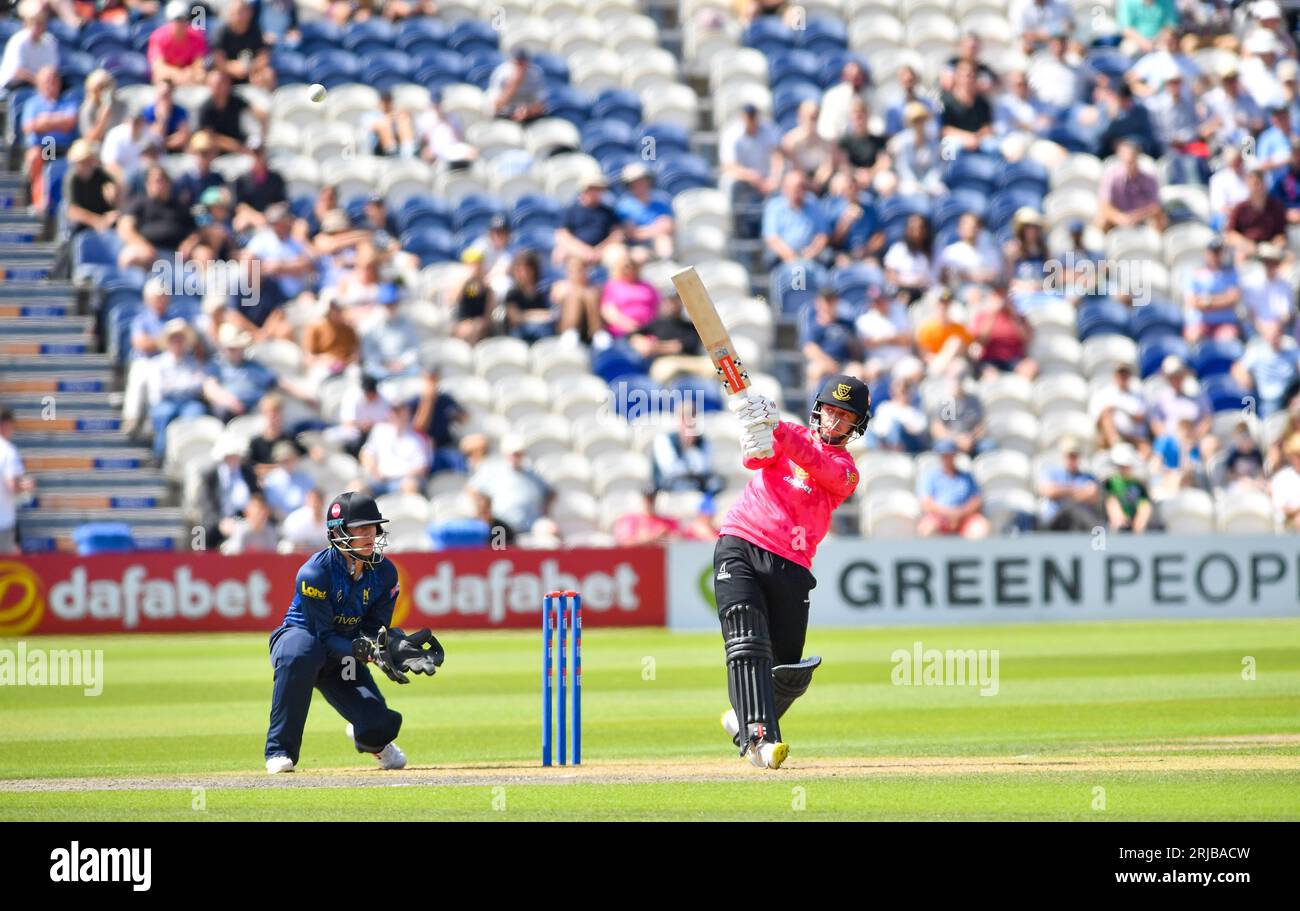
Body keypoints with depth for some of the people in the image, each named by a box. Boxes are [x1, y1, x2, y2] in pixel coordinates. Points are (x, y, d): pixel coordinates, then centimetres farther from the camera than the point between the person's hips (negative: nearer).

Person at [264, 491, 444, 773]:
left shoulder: (384, 572, -10)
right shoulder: (315, 572, -26)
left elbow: (376, 630, -8)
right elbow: (324, 638, -28)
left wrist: (398, 645, -30)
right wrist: (365, 651, -43)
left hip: (343, 655, 4)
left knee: (379, 726, -15)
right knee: (300, 653, -43)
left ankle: (369, 737, 30)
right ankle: (280, 751, -30)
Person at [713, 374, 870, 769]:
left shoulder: (846, 470, 9)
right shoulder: (788, 434, 13)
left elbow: (816, 464, -13)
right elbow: (757, 458, -8)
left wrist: (774, 429, -29)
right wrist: (757, 434, -33)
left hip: (790, 568, 2)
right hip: (740, 548, -2)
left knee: (791, 674, 4)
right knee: (748, 646, -20)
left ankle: (743, 721, 31)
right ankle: (758, 737, -30)